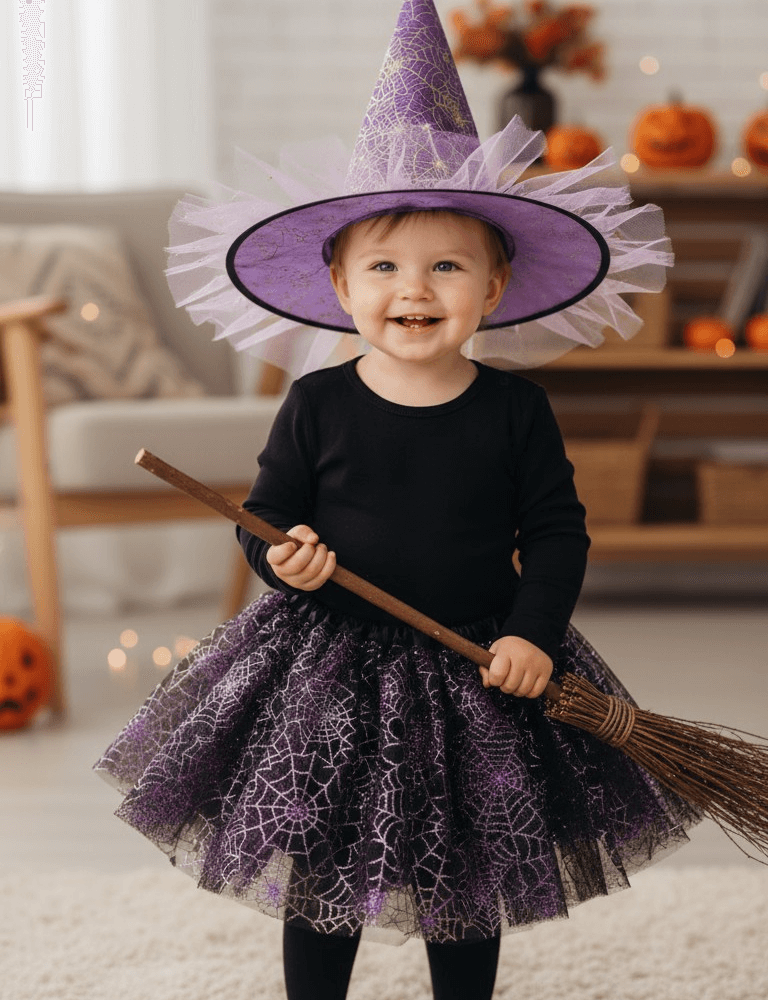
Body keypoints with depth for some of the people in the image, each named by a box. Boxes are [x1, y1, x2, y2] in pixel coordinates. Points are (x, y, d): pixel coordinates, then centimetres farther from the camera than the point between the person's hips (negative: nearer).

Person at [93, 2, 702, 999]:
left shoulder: (515, 407, -6)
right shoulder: (319, 402, -7)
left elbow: (556, 528, -1)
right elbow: (267, 511, 2)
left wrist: (533, 631, -13)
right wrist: (281, 554, -19)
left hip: (477, 673, 0)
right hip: (329, 670, 0)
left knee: (467, 883, 15)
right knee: (317, 878, 12)